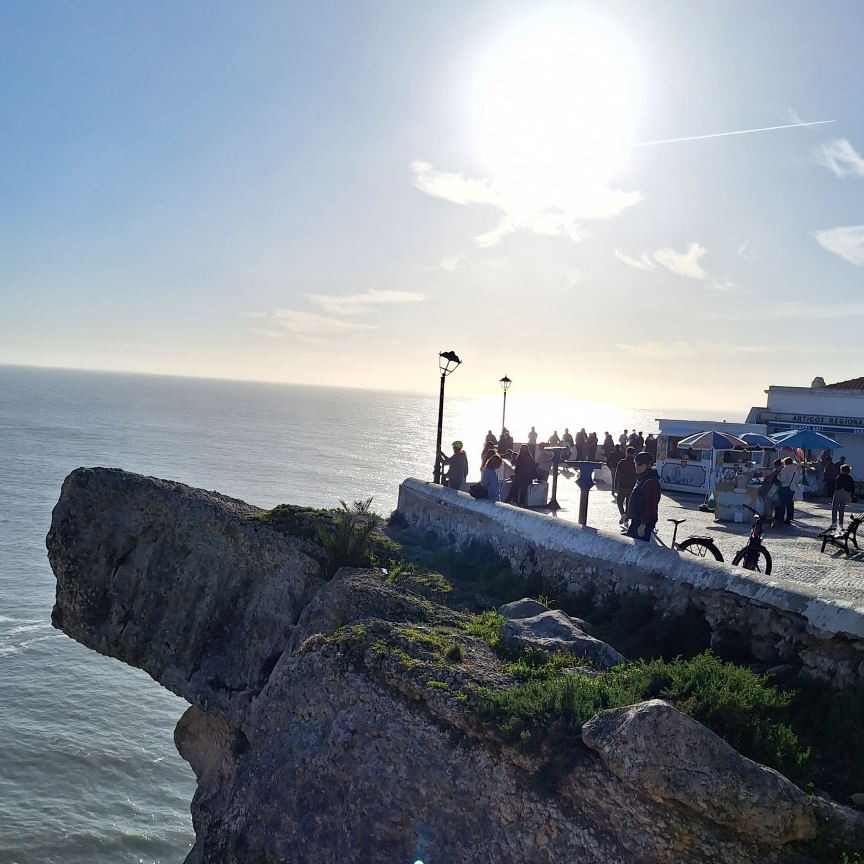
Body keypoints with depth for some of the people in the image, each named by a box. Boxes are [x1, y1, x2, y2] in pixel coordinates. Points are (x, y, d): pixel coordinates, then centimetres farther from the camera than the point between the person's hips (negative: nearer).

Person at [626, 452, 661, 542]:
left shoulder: (651, 482, -20)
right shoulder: (641, 479, 13)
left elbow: (651, 506, -23)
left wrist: (643, 525, -24)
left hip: (644, 522, -10)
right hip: (636, 520, 10)